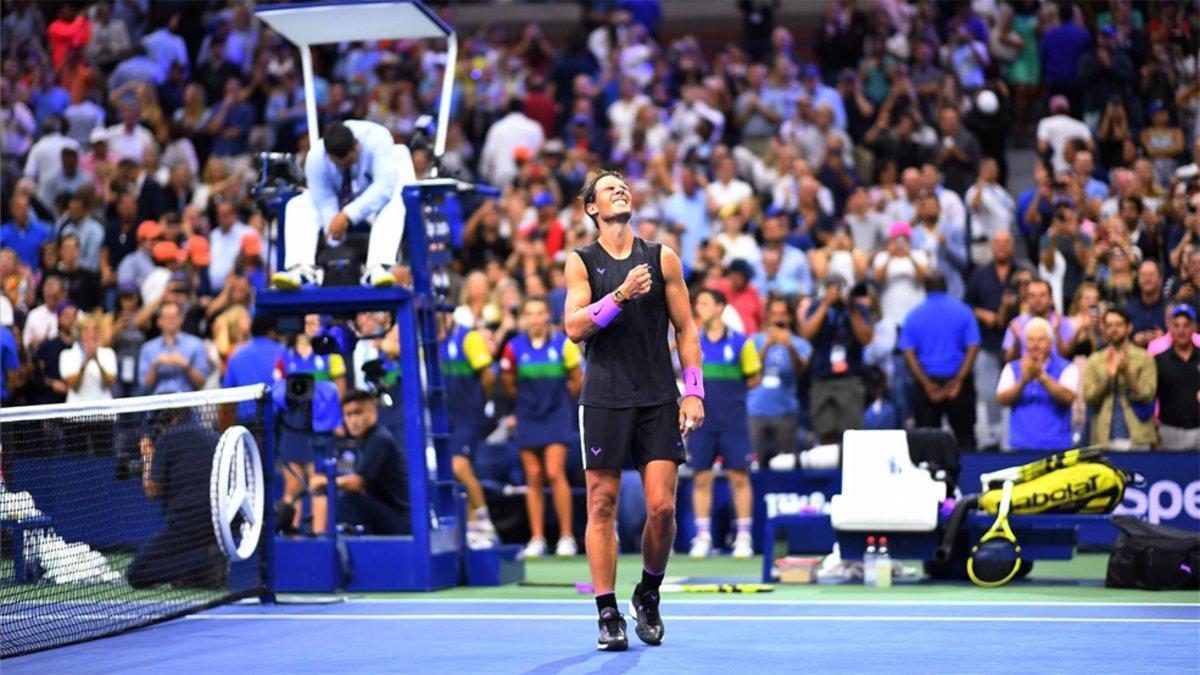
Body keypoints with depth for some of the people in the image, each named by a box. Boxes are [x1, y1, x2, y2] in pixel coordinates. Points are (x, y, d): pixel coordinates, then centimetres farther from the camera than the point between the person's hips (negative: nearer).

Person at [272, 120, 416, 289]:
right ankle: (301, 269, -42)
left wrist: (348, 215, -47)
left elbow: (385, 186, -39)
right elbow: (325, 204, -26)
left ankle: (378, 268, -52)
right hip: (336, 200, 2)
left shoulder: (377, 140, -31)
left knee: (393, 205, -37)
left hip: (374, 200, -2)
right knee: (297, 207, -23)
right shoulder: (315, 158, -25)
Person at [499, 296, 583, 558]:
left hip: (556, 417, -2)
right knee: (533, 477, 2)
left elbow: (577, 382, 5)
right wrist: (529, 399, 10)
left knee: (555, 473, -12)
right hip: (527, 418, 2)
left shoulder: (563, 344, -5)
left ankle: (566, 537, -7)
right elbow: (509, 385, 10)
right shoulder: (514, 347, -1)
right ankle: (537, 539, 6)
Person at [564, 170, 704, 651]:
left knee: (662, 507, -5)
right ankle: (608, 615, 2)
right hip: (604, 401, -1)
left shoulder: (662, 258, 9)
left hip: (659, 400, 1)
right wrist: (621, 295, -19)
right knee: (602, 506, -3)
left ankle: (648, 597, 17)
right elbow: (574, 327, -6)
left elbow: (685, 327, 10)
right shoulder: (581, 262, 5)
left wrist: (694, 391, 2)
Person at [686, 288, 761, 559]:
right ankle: (702, 537, 7)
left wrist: (731, 389, 0)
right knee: (701, 478, 1)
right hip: (701, 422, 2)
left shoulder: (740, 342, -1)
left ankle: (744, 537, 3)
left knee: (739, 476, -2)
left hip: (733, 422, -2)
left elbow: (754, 378, 7)